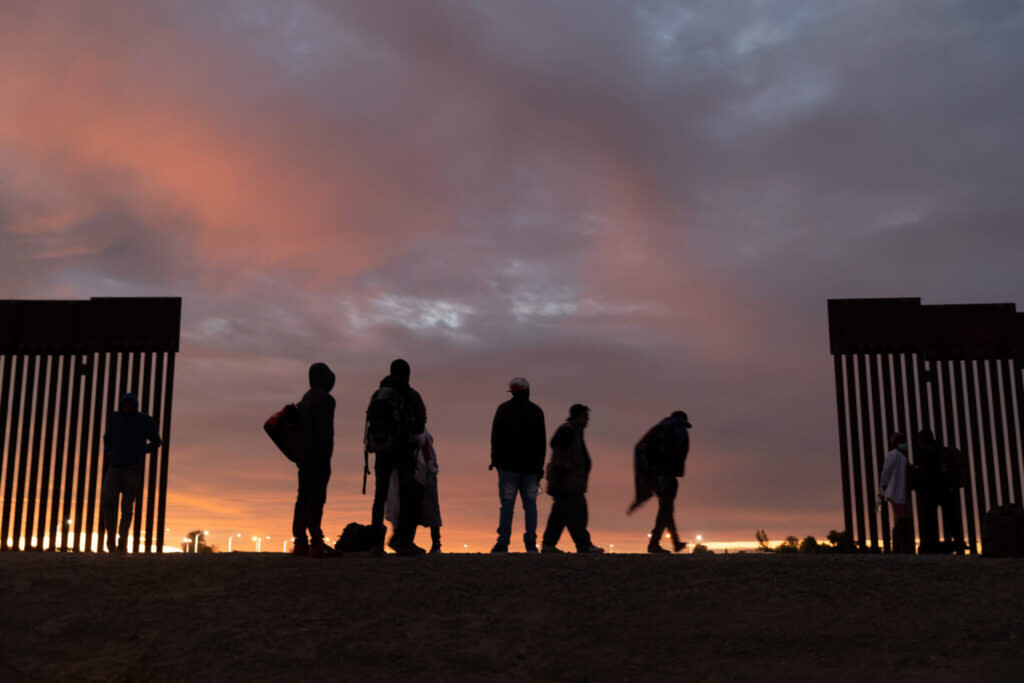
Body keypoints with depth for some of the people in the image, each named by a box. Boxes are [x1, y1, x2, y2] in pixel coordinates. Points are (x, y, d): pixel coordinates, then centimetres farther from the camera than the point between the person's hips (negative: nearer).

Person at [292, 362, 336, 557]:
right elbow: (325, 431, -17)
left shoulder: (306, 399, 18)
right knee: (317, 497, -9)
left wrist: (300, 455, 20)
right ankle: (316, 543, -11)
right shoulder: (325, 399, -10)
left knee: (304, 497, 10)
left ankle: (300, 542, 12)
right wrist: (326, 454, -16)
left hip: (304, 455, 9)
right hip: (319, 456, -9)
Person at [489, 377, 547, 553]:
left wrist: (495, 460, 8)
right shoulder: (536, 411, 7)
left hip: (508, 465, -1)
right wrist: (540, 465, 9)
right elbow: (542, 441, 6)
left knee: (507, 504, -3)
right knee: (530, 504, 5)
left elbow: (495, 437, 1)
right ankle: (531, 543, 0)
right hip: (531, 466, 1)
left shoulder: (503, 410, 2)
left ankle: (503, 543, -8)